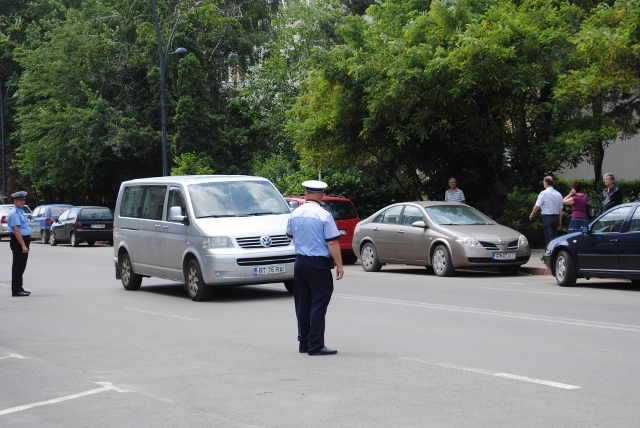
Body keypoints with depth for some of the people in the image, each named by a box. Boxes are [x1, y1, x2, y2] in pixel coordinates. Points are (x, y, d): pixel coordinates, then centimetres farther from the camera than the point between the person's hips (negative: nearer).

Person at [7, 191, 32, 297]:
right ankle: (16, 291, -4)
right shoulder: (14, 213, -15)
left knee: (21, 266, 14)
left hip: (24, 242, 10)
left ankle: (19, 288, 21)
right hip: (18, 243, -10)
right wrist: (23, 245, -25)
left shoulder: (21, 212, 16)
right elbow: (16, 230, -22)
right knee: (18, 267, -7)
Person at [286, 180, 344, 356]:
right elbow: (332, 243, -16)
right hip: (319, 264, -6)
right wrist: (339, 265, -10)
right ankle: (315, 346, -5)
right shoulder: (324, 215, -14)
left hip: (300, 262, 6)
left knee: (302, 304, 13)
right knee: (318, 305, -3)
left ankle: (303, 343, 18)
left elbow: (289, 236, 21)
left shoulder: (295, 214, 4)